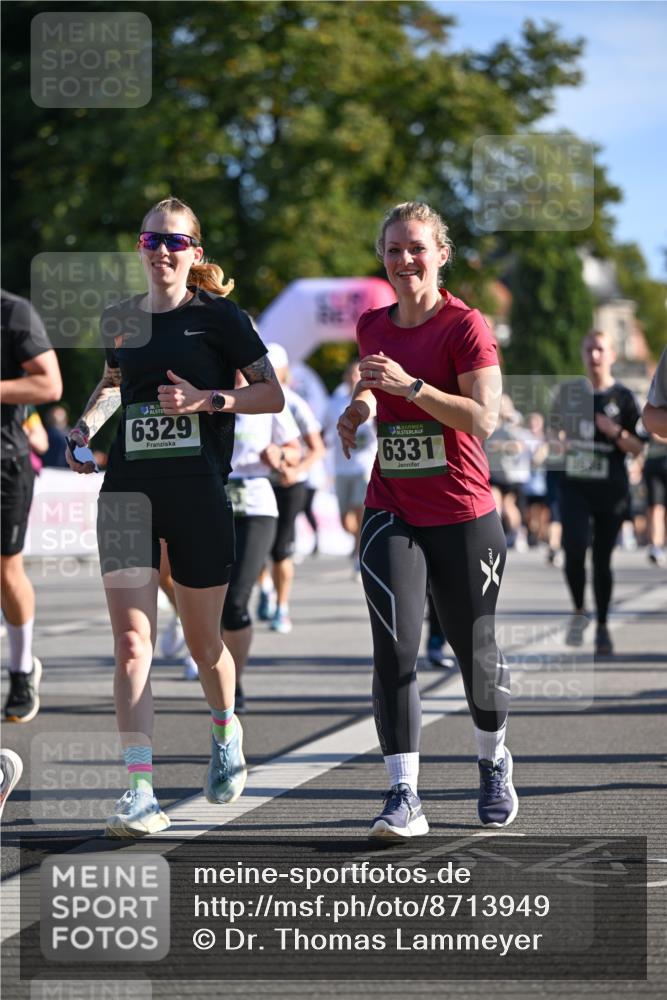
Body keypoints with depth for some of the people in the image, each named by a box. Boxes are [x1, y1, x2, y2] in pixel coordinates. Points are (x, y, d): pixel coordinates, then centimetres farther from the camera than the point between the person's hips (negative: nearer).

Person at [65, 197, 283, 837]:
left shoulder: (216, 316, -1)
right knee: (131, 641, -11)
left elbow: (272, 395, 0)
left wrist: (209, 400, -15)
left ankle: (225, 732, 43)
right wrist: (87, 424, 12)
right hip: (128, 489, 3)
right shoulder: (122, 320, 11)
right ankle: (140, 795, -15)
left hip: (199, 491, -3)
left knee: (201, 641, 9)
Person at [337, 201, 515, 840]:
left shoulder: (465, 326, -10)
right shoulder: (372, 327, 7)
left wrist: (409, 385, -27)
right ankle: (404, 795, -15)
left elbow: (484, 418, -20)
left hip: (464, 517, -3)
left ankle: (493, 763, 37)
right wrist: (362, 404, 9)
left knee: (475, 650, 10)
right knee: (394, 648, -13)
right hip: (391, 514, 3)